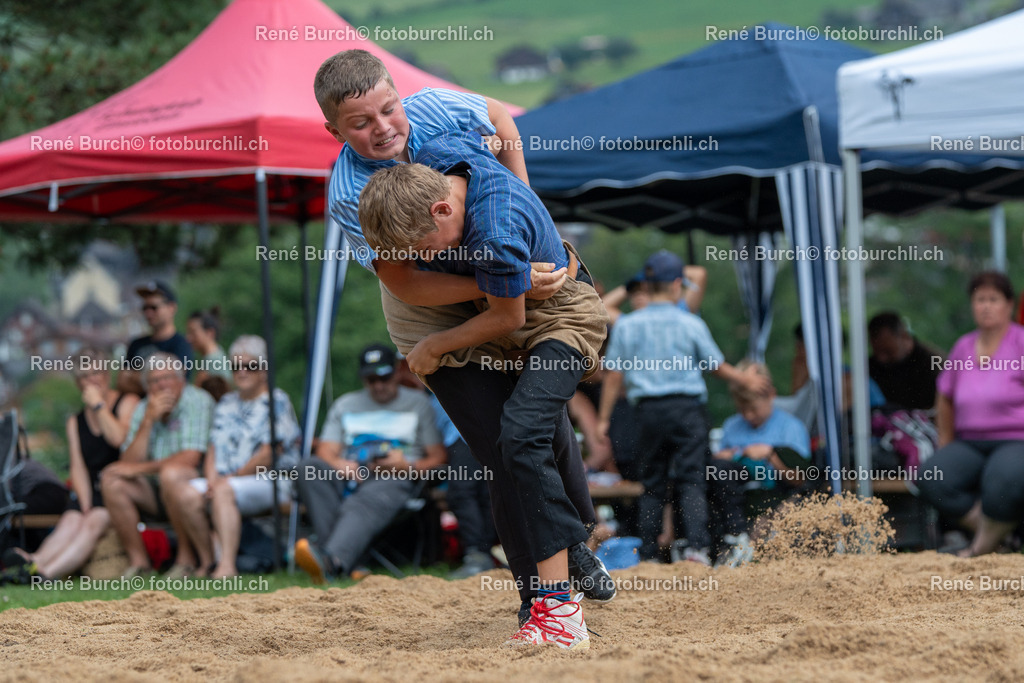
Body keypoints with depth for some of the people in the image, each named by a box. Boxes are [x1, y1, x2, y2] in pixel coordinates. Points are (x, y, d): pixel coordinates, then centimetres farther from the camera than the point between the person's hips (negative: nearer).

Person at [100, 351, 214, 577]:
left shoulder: (198, 400, -9)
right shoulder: (143, 409, 8)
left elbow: (190, 459, -19)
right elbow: (129, 462, -4)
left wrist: (140, 468, -14)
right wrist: (148, 421, -14)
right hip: (155, 491, 6)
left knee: (170, 473, -35)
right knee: (110, 478, -14)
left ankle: (186, 557, -21)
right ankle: (138, 560, -10)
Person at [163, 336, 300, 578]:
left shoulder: (276, 401, 2)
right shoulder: (226, 404, 23)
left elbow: (270, 453, -8)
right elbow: (213, 449, 16)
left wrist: (232, 477, -10)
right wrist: (212, 478, -4)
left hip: (270, 482, -6)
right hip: (224, 482, 6)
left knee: (224, 491, -37)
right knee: (181, 491, -21)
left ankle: (227, 565, -45)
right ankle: (206, 561, -14)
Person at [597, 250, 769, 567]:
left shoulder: (626, 325, 3)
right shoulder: (690, 324, -1)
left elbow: (613, 376, 3)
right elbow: (718, 367, 8)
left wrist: (604, 419, 10)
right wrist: (747, 379, 25)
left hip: (648, 410, 2)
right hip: (687, 407, -2)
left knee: (652, 484, 9)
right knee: (690, 480, -2)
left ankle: (648, 553, 8)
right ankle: (696, 544, -17)